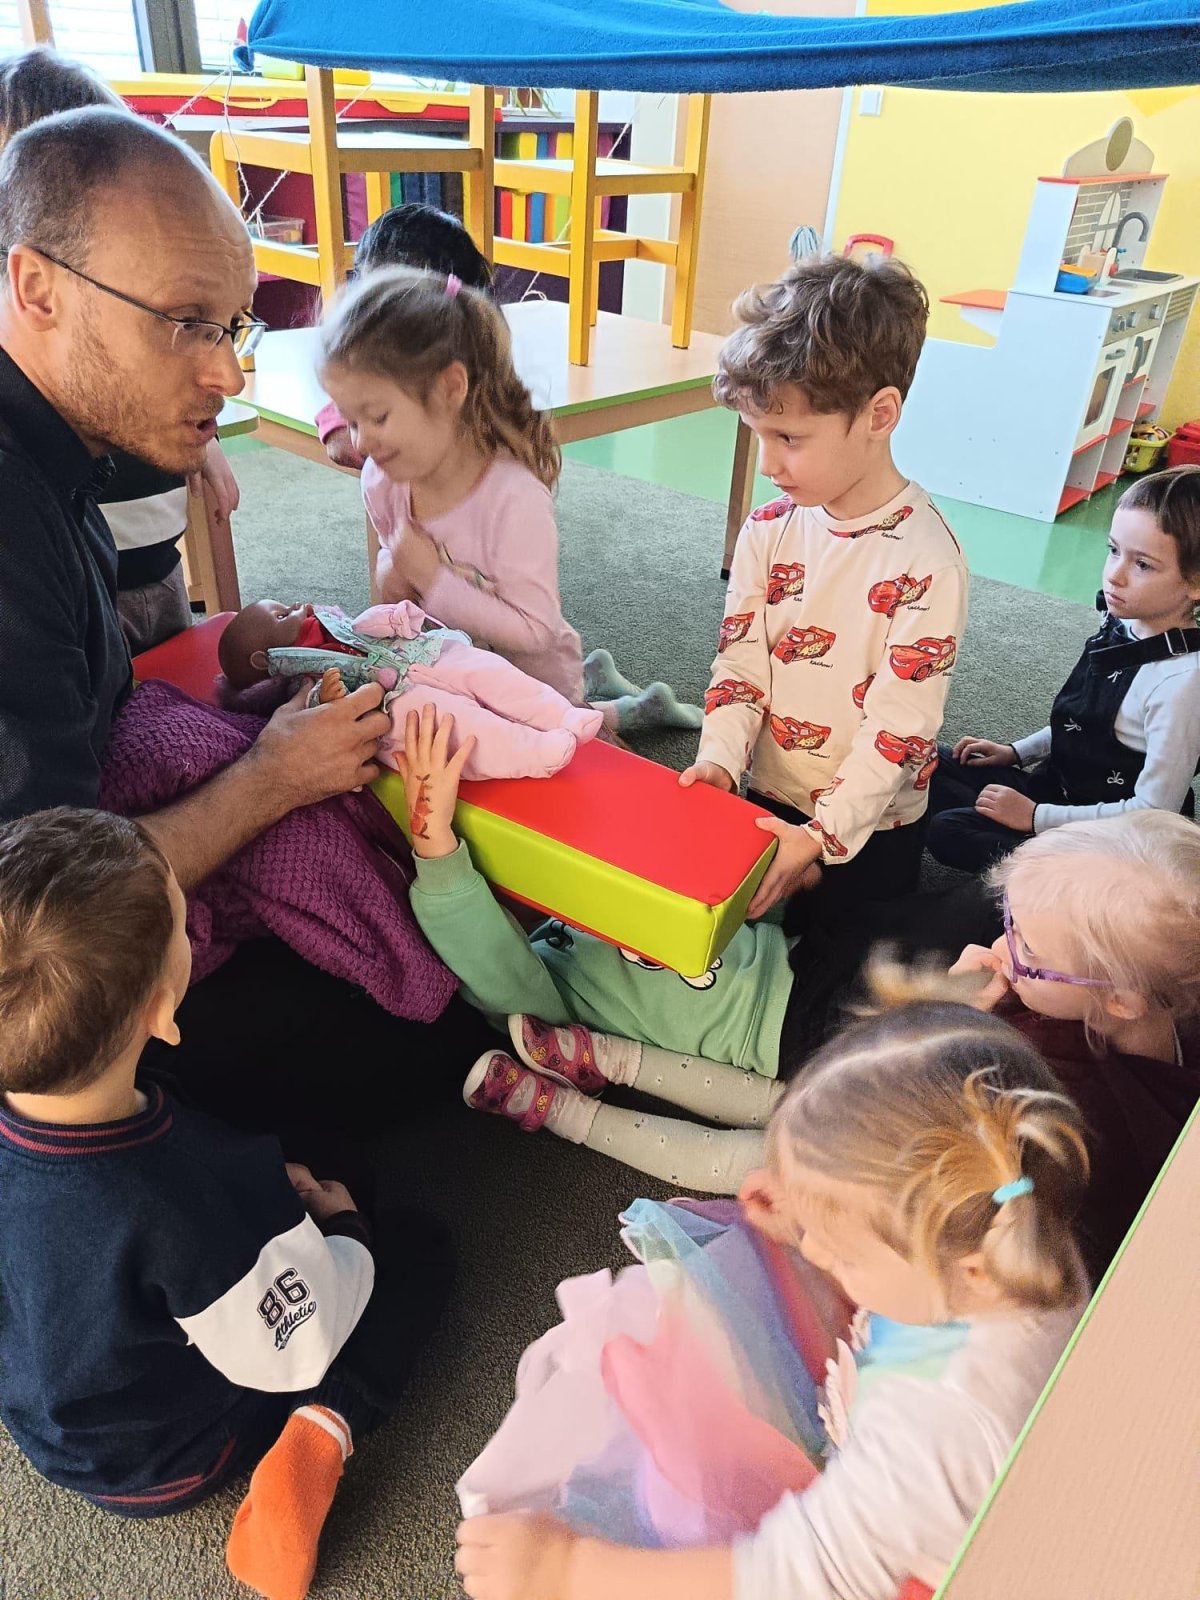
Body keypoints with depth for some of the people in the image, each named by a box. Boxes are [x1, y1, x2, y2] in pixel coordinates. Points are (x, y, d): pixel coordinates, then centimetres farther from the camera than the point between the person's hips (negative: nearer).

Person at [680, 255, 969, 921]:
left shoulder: (927, 559, -22)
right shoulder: (770, 529, -5)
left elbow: (899, 724, -22)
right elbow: (740, 661, -3)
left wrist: (822, 836, -27)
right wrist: (720, 759, -19)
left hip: (871, 825, -4)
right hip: (768, 800, 5)